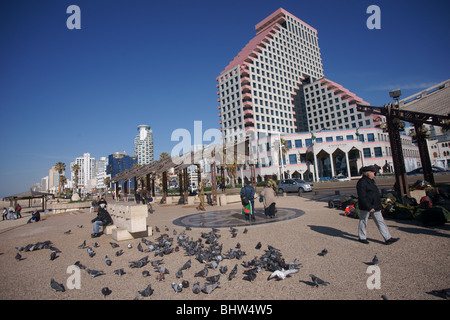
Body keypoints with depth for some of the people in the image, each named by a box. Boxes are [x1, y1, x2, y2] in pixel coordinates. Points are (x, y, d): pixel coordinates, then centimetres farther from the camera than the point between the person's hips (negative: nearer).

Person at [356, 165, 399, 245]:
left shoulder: (370, 181, 12)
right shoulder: (362, 182, -19)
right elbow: (362, 197, -24)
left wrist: (377, 205, 23)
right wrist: (369, 207, -25)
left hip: (374, 206, 9)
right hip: (365, 206, -9)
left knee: (380, 221, 11)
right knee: (363, 221, 5)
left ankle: (388, 238, 17)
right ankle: (361, 237, 19)